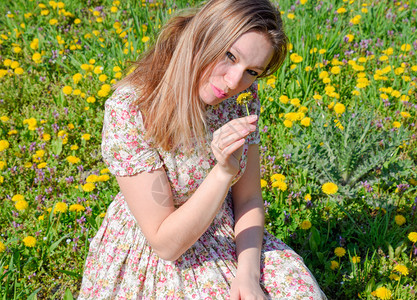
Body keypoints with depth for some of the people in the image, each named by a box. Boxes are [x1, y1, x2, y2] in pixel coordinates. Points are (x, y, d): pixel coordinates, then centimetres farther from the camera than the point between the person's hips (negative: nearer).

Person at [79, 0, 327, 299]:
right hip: (152, 257, -3)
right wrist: (224, 172, -33)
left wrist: (248, 274, -15)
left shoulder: (243, 95, -9)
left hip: (231, 242, 4)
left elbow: (249, 199, -1)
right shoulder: (128, 111, -25)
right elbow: (166, 243, -22)